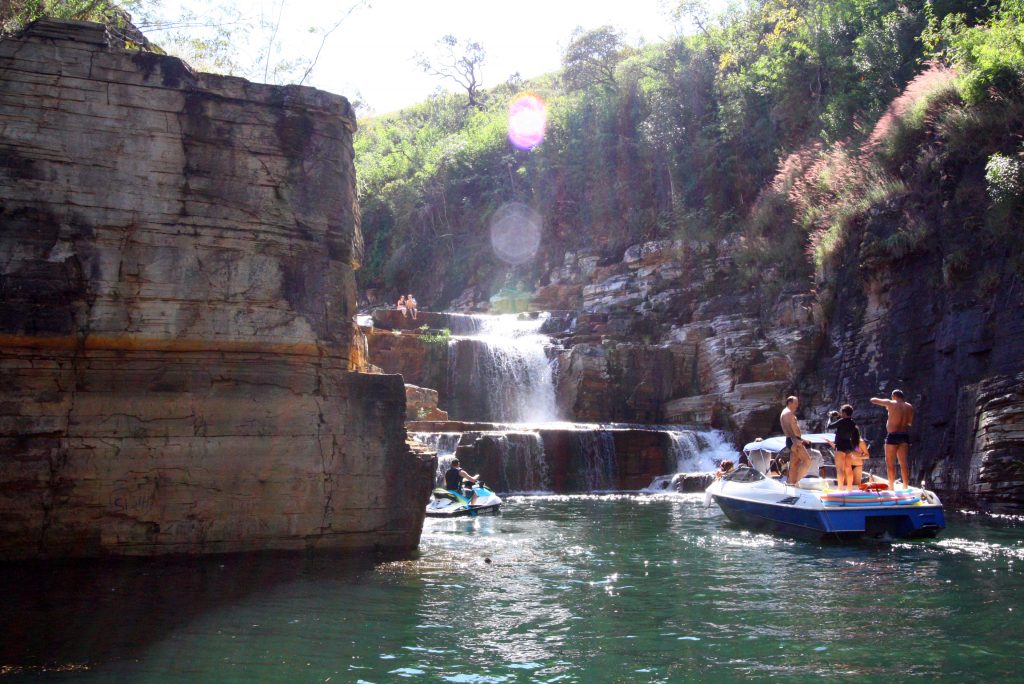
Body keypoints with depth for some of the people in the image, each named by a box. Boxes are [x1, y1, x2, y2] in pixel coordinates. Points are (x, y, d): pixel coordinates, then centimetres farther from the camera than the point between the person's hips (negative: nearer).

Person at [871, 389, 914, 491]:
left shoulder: (891, 403, -7)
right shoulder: (909, 407, 6)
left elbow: (873, 400, 2)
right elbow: (910, 422, 17)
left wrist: (884, 405, 20)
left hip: (893, 436, -5)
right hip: (905, 436, 5)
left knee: (890, 462, 2)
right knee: (903, 462, 8)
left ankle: (891, 487, 1)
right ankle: (905, 487, 8)